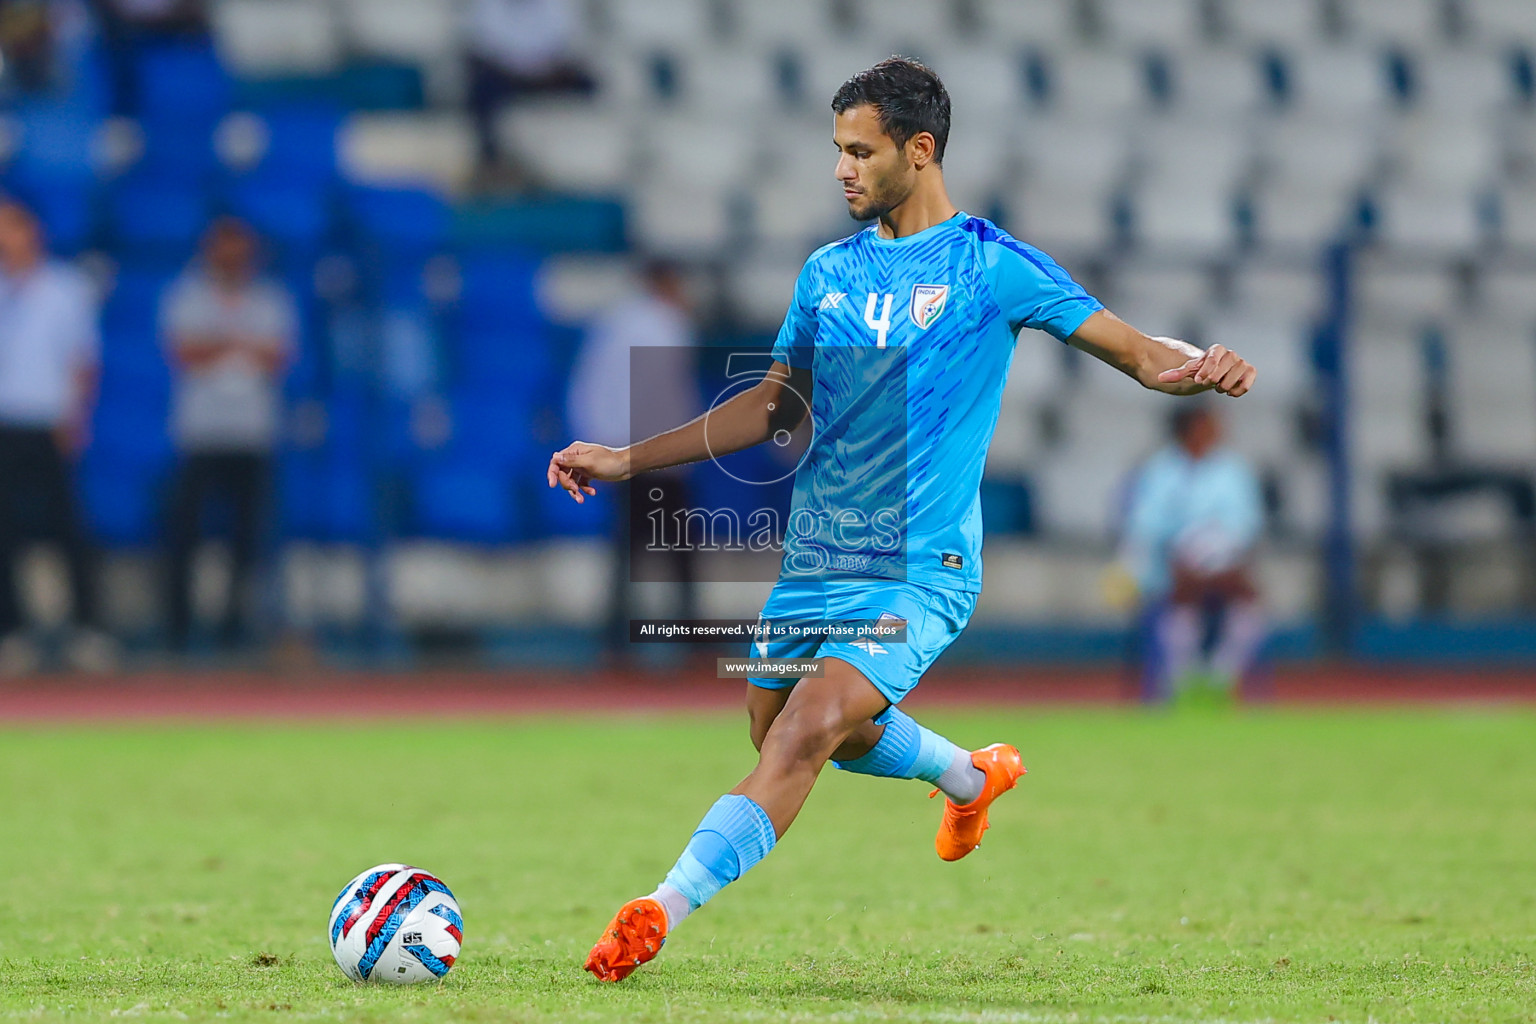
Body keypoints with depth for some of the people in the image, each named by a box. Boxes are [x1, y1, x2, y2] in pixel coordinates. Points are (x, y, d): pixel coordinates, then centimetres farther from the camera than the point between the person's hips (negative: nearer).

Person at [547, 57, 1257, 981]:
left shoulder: (990, 264, -5)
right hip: (814, 556, 7)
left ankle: (663, 911, -28)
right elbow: (778, 404, 21)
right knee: (777, 731, 17)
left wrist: (1192, 367, -29)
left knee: (809, 730, -24)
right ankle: (973, 776, 42)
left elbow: (1133, 349, -5)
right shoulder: (830, 273, 12)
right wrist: (627, 461, 17)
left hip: (920, 568, -7)